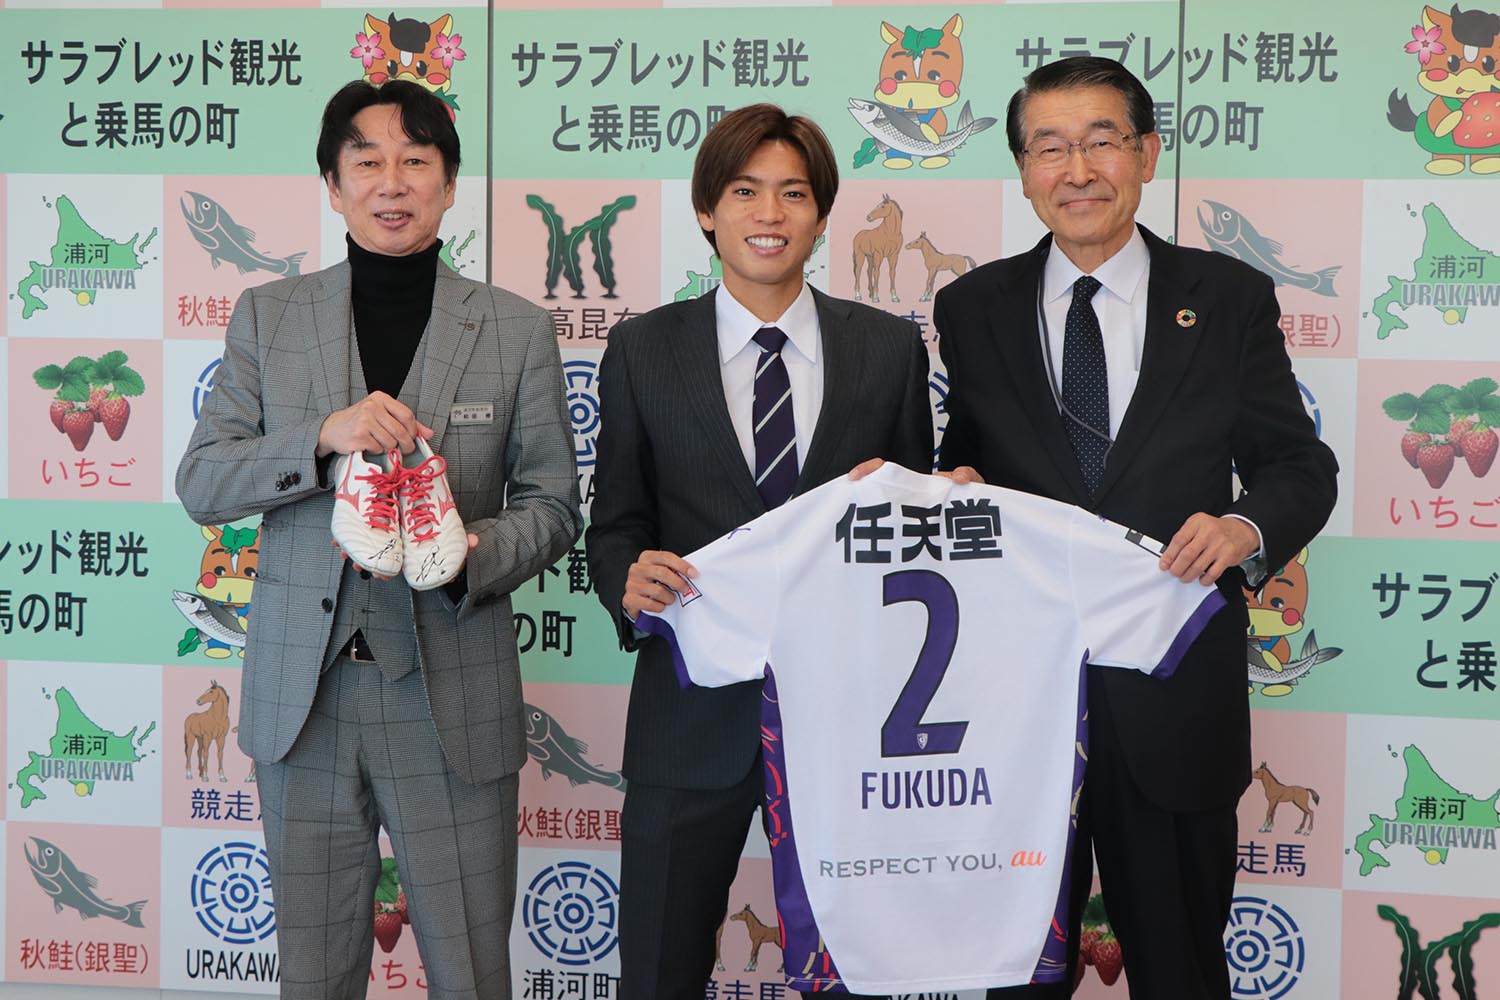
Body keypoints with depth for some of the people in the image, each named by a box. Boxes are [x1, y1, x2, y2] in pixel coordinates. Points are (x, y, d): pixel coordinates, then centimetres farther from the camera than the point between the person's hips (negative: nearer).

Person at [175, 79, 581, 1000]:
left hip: (452, 696, -1)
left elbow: (554, 503, 5)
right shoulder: (269, 316, 7)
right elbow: (200, 484, 2)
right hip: (302, 692, 2)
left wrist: (475, 552, -17)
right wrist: (324, 435, -16)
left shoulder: (518, 330, 3)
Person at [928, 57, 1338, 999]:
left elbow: (1300, 464, 2)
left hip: (1174, 697, -1)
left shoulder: (1231, 299, -1)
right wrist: (955, 487, -12)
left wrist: (1247, 527, -18)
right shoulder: (972, 309, 3)